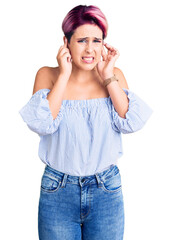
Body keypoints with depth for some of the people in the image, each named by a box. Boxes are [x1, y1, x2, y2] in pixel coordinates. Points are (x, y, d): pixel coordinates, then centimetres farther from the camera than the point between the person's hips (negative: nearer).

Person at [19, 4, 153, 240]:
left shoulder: (114, 75, 1)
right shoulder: (48, 75, -4)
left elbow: (131, 123, -11)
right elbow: (42, 124, -18)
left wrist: (108, 77, -13)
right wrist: (64, 75, -17)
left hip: (107, 191, 2)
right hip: (58, 193, -1)